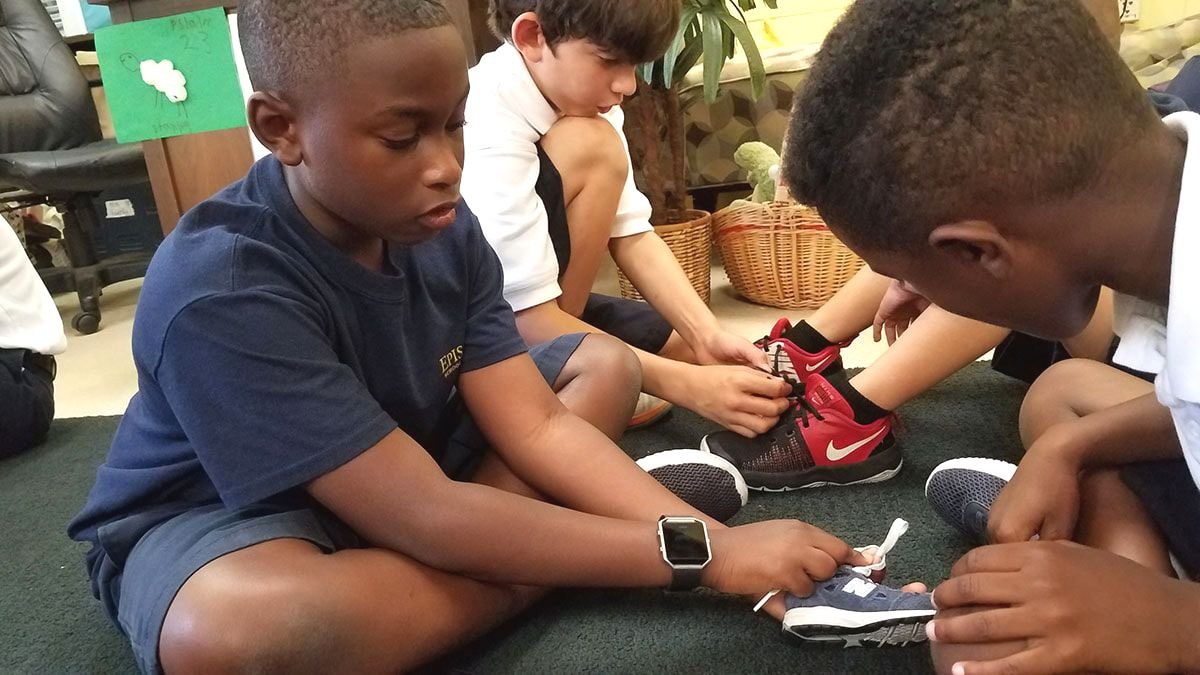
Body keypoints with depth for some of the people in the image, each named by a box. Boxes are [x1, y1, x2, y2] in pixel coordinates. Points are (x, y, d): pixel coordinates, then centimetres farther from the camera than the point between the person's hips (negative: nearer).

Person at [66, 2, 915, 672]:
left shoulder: (441, 227, -13)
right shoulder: (217, 294, -33)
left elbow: (535, 427, -14)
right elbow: (425, 517, -35)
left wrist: (718, 537, -26)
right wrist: (697, 555, -35)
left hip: (400, 457, 6)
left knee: (606, 366, 0)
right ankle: (541, 568, -19)